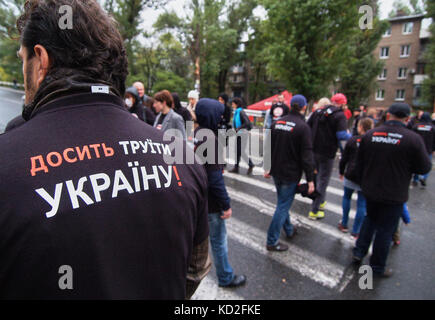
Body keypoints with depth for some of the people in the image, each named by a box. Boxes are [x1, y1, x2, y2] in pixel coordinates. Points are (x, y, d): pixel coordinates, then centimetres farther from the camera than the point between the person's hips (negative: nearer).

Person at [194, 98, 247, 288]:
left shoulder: (197, 133, 2)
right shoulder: (209, 138, -25)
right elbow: (215, 177, -25)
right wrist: (226, 204, -16)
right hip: (211, 200, -9)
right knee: (219, 238, 9)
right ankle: (226, 277, 29)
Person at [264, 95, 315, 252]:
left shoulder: (277, 122, 3)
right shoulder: (303, 127, -15)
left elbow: (269, 147, 9)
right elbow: (307, 155, -16)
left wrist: (268, 168, 18)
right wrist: (310, 179, -11)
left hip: (276, 171, 7)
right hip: (291, 174, -6)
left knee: (283, 202, 23)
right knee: (283, 205, 3)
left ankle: (289, 230, 42)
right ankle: (272, 241, 11)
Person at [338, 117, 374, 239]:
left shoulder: (352, 140, -6)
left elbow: (344, 159, -1)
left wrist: (341, 172, 13)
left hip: (351, 175, 0)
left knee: (346, 197, 20)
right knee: (362, 204, 7)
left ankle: (344, 225, 27)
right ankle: (355, 231, 15)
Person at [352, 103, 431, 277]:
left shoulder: (369, 135, -5)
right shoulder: (413, 139, -16)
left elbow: (359, 164, 3)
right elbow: (424, 168, -8)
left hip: (370, 190, 4)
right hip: (394, 195, -3)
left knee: (370, 219, 26)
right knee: (385, 230, 10)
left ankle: (359, 252, 28)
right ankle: (377, 267, 26)